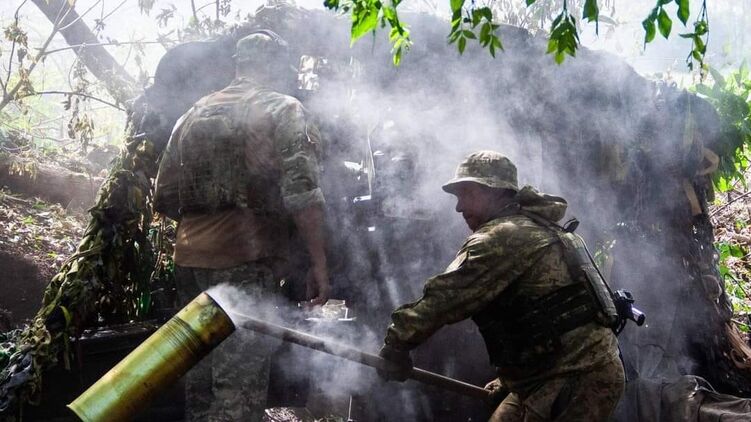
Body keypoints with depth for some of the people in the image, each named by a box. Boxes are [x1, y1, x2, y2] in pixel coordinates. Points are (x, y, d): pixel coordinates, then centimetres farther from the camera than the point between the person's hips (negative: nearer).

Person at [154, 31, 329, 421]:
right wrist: (318, 263, -9)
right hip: (247, 261, -6)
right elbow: (302, 194, -12)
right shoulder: (283, 111, 0)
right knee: (241, 382, -4)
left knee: (200, 374, 14)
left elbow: (165, 198, 16)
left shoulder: (194, 114, 16)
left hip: (190, 261, 6)